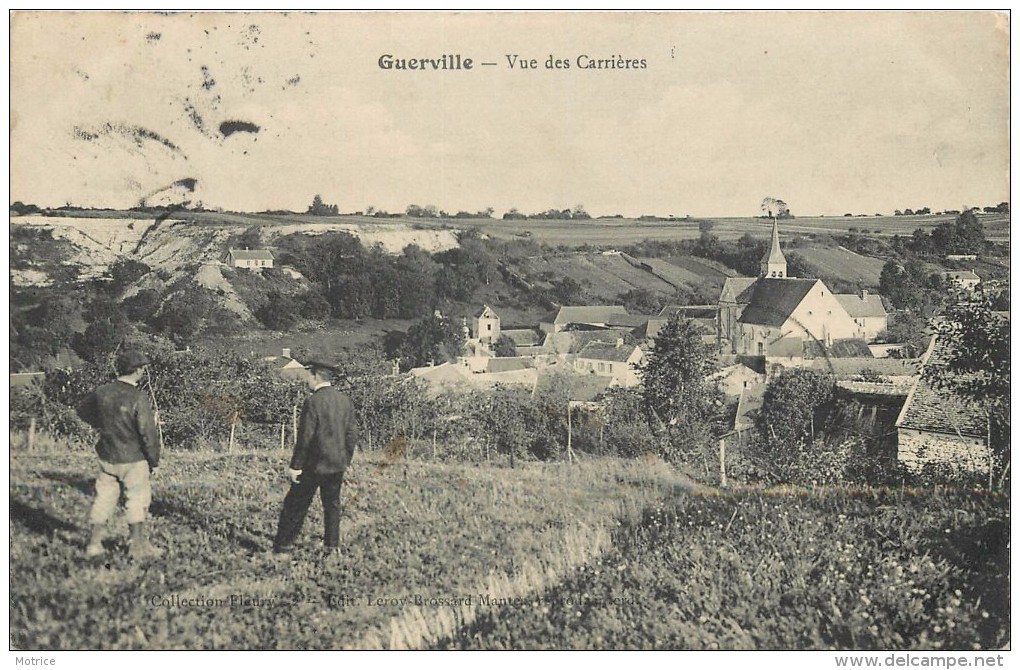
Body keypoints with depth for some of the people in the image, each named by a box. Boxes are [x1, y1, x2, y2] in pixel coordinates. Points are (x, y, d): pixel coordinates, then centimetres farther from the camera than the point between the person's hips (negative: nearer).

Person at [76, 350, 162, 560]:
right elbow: (148, 433, -19)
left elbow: (83, 410, 16)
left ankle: (94, 542, 22)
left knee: (104, 497, 16)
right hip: (132, 459, -5)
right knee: (137, 499, 8)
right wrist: (154, 460, -6)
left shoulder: (102, 392, -2)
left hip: (106, 456, 5)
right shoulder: (138, 398, -21)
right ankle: (138, 545, 16)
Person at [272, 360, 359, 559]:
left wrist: (295, 466, -11)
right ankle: (332, 548, 15)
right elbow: (352, 433, 7)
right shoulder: (345, 401, 4)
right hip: (337, 464, 6)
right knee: (332, 506, 14)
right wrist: (346, 460, 17)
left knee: (296, 506, 4)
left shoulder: (313, 402, -15)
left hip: (314, 464, -6)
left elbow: (305, 437, -17)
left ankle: (283, 548, 9)